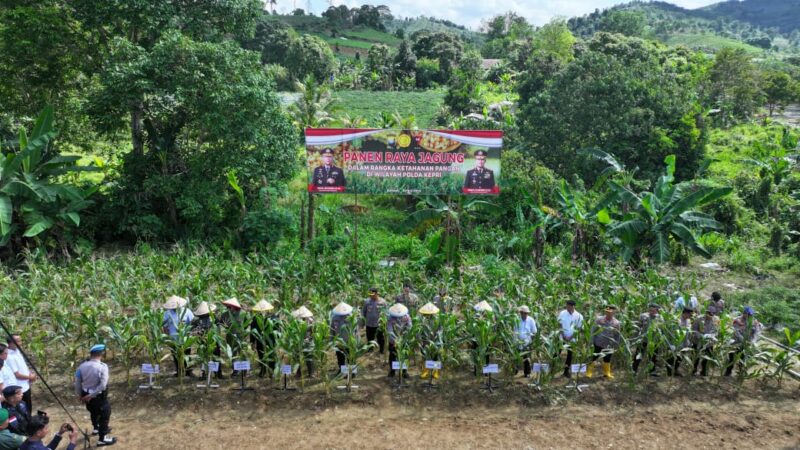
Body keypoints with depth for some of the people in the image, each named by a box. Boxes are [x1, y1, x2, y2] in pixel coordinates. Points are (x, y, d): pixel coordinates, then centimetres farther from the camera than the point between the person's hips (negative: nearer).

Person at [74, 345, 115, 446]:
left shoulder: (82, 365, -7)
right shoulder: (102, 366, -24)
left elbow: (77, 382, 1)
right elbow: (103, 385, -28)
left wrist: (79, 395, 13)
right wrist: (91, 395, -17)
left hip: (86, 395, 6)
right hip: (99, 396, -6)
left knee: (93, 411, 31)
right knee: (104, 414, 13)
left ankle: (96, 428, 56)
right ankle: (102, 438, 22)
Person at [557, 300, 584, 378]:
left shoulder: (578, 316, -8)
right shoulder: (562, 313, -5)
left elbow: (578, 328, -6)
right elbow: (559, 325, 0)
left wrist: (570, 337, -12)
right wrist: (563, 336, -8)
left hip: (572, 339, 0)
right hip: (561, 338, 0)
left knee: (570, 355, 8)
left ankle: (566, 371, 20)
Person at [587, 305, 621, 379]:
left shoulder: (616, 323, -4)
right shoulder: (599, 319, -9)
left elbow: (617, 335, 5)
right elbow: (593, 330, -3)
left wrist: (616, 345, 7)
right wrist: (592, 341, -4)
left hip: (609, 345, 2)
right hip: (598, 343, -2)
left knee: (607, 359, 14)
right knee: (593, 357, 2)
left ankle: (607, 373, 29)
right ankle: (589, 372, 12)